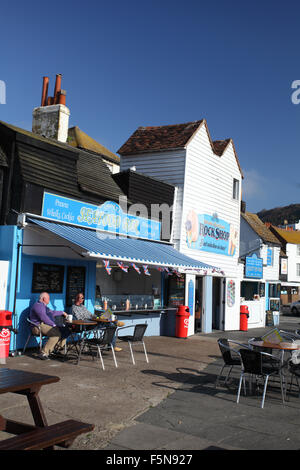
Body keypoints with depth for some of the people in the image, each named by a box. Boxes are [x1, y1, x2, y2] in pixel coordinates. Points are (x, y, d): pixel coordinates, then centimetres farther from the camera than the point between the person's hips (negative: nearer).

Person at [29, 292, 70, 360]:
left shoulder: (44, 306, 25)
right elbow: (44, 317, -20)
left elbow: (52, 312, 42)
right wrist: (53, 324, -19)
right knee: (57, 333, -33)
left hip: (48, 325, 10)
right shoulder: (38, 305, -9)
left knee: (66, 331, 0)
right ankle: (44, 353, -32)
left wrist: (62, 312, 46)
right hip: (40, 326, -10)